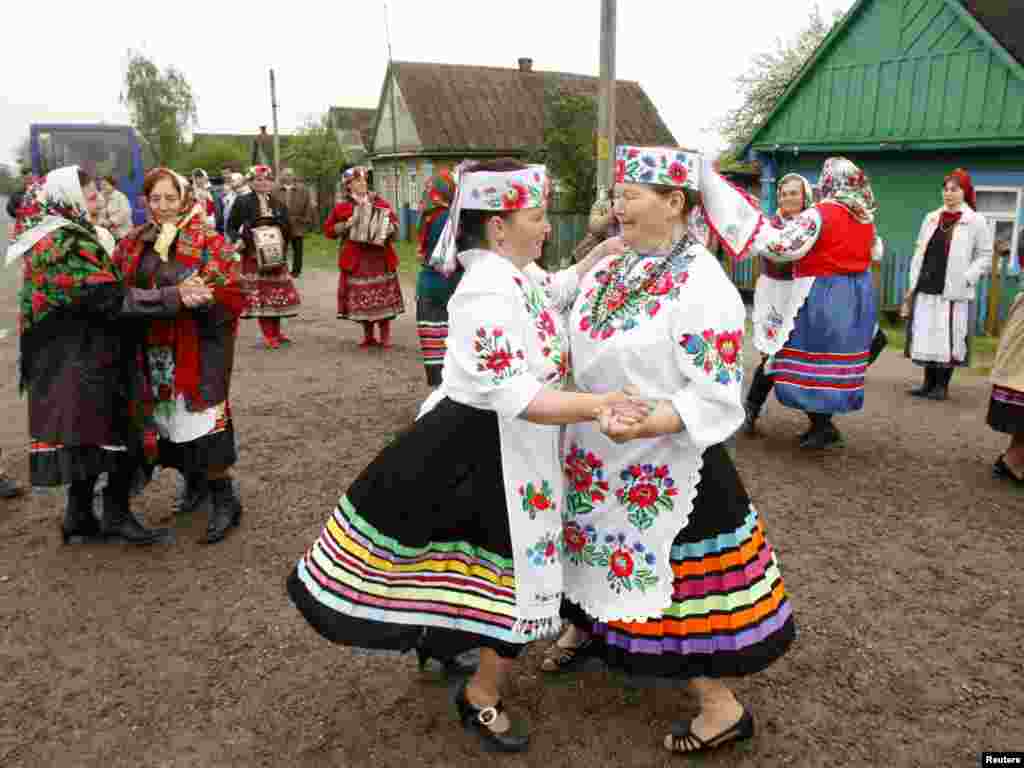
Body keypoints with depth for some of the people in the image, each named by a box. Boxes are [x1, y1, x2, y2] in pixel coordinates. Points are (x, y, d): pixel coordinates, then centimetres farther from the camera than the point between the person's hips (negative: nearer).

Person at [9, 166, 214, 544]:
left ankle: (80, 518, 24)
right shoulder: (65, 245, -19)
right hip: (80, 360, -10)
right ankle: (116, 516, 11)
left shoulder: (50, 238, 14)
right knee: (119, 435, 0)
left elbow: (95, 291, 15)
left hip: (73, 357, 10)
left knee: (87, 437, 15)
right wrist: (174, 296, -27)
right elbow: (110, 298, -25)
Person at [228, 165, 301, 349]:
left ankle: (276, 331, 22)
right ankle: (268, 334, 3)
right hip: (254, 256, -4)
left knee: (278, 292, 8)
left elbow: (287, 228, 17)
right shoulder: (242, 202, -1)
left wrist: (283, 238, -2)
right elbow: (231, 227, 0)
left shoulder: (278, 204, 12)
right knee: (260, 292, -4)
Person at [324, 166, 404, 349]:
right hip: (356, 258, -1)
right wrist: (345, 225, -9)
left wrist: (389, 228, -7)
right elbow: (328, 230, 6)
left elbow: (395, 222, 14)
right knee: (361, 297, 2)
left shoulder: (380, 202, 7)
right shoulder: (342, 207, 4)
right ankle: (368, 336, 16)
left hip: (379, 256, 1)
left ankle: (385, 335, 11)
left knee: (383, 295, 1)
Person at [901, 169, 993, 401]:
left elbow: (985, 256, 0)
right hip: (926, 289, 4)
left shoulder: (976, 221, 0)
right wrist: (913, 284, 7)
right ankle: (928, 382, 17)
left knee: (948, 338, -1)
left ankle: (942, 385, 9)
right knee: (925, 336, 6)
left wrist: (966, 279, -12)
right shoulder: (931, 218, 12)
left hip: (954, 292, -4)